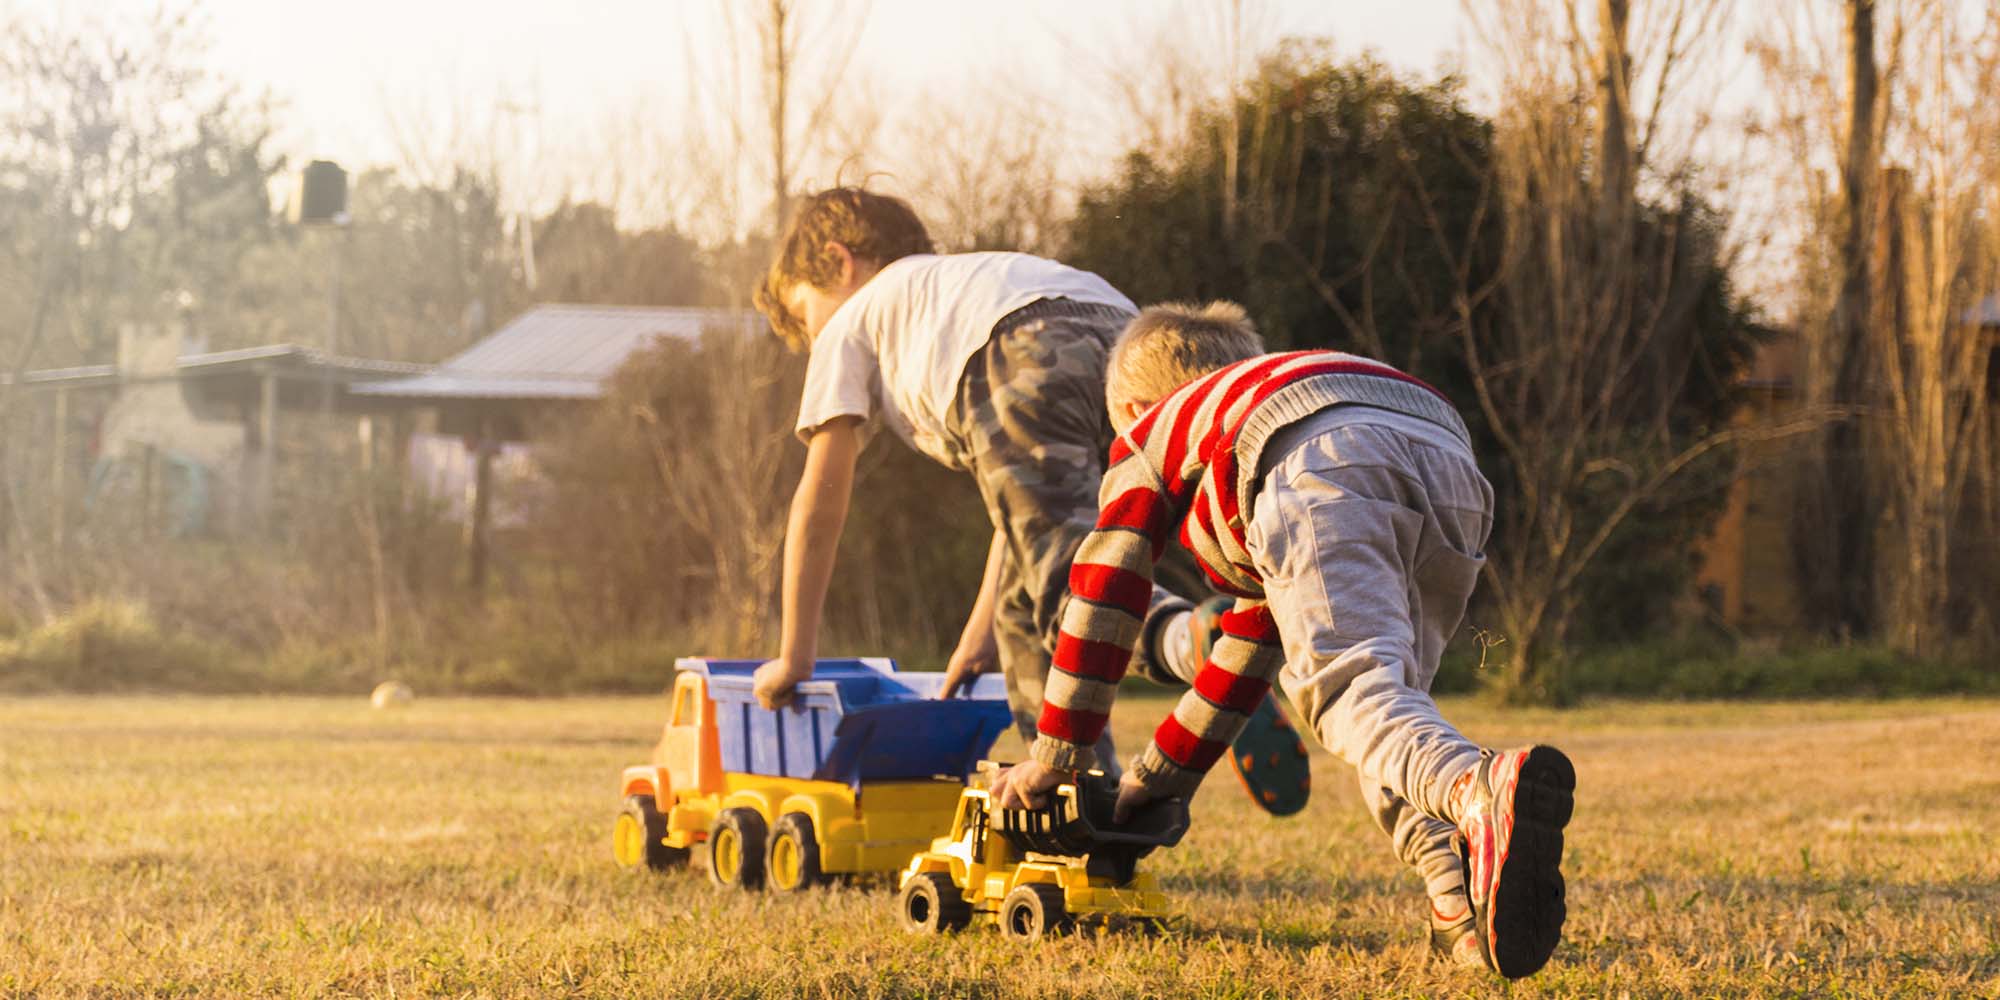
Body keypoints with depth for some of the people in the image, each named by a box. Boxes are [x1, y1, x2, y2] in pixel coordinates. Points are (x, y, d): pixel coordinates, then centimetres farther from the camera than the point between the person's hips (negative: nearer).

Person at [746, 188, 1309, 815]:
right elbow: (1030, 500, 45)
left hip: (1027, 361, -7)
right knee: (1028, 605, 16)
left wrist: (794, 657, 37)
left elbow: (820, 503, 30)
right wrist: (982, 634, 48)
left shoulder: (851, 324, 32)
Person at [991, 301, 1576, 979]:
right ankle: (1463, 896, -10)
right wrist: (1167, 767, 60)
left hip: (1328, 466, -6)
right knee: (1385, 697, 16)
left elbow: (1105, 593, 31)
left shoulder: (1148, 438, 36)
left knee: (1352, 688, -22)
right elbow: (1253, 639, 54)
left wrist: (1058, 753, 38)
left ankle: (1481, 788, -56)